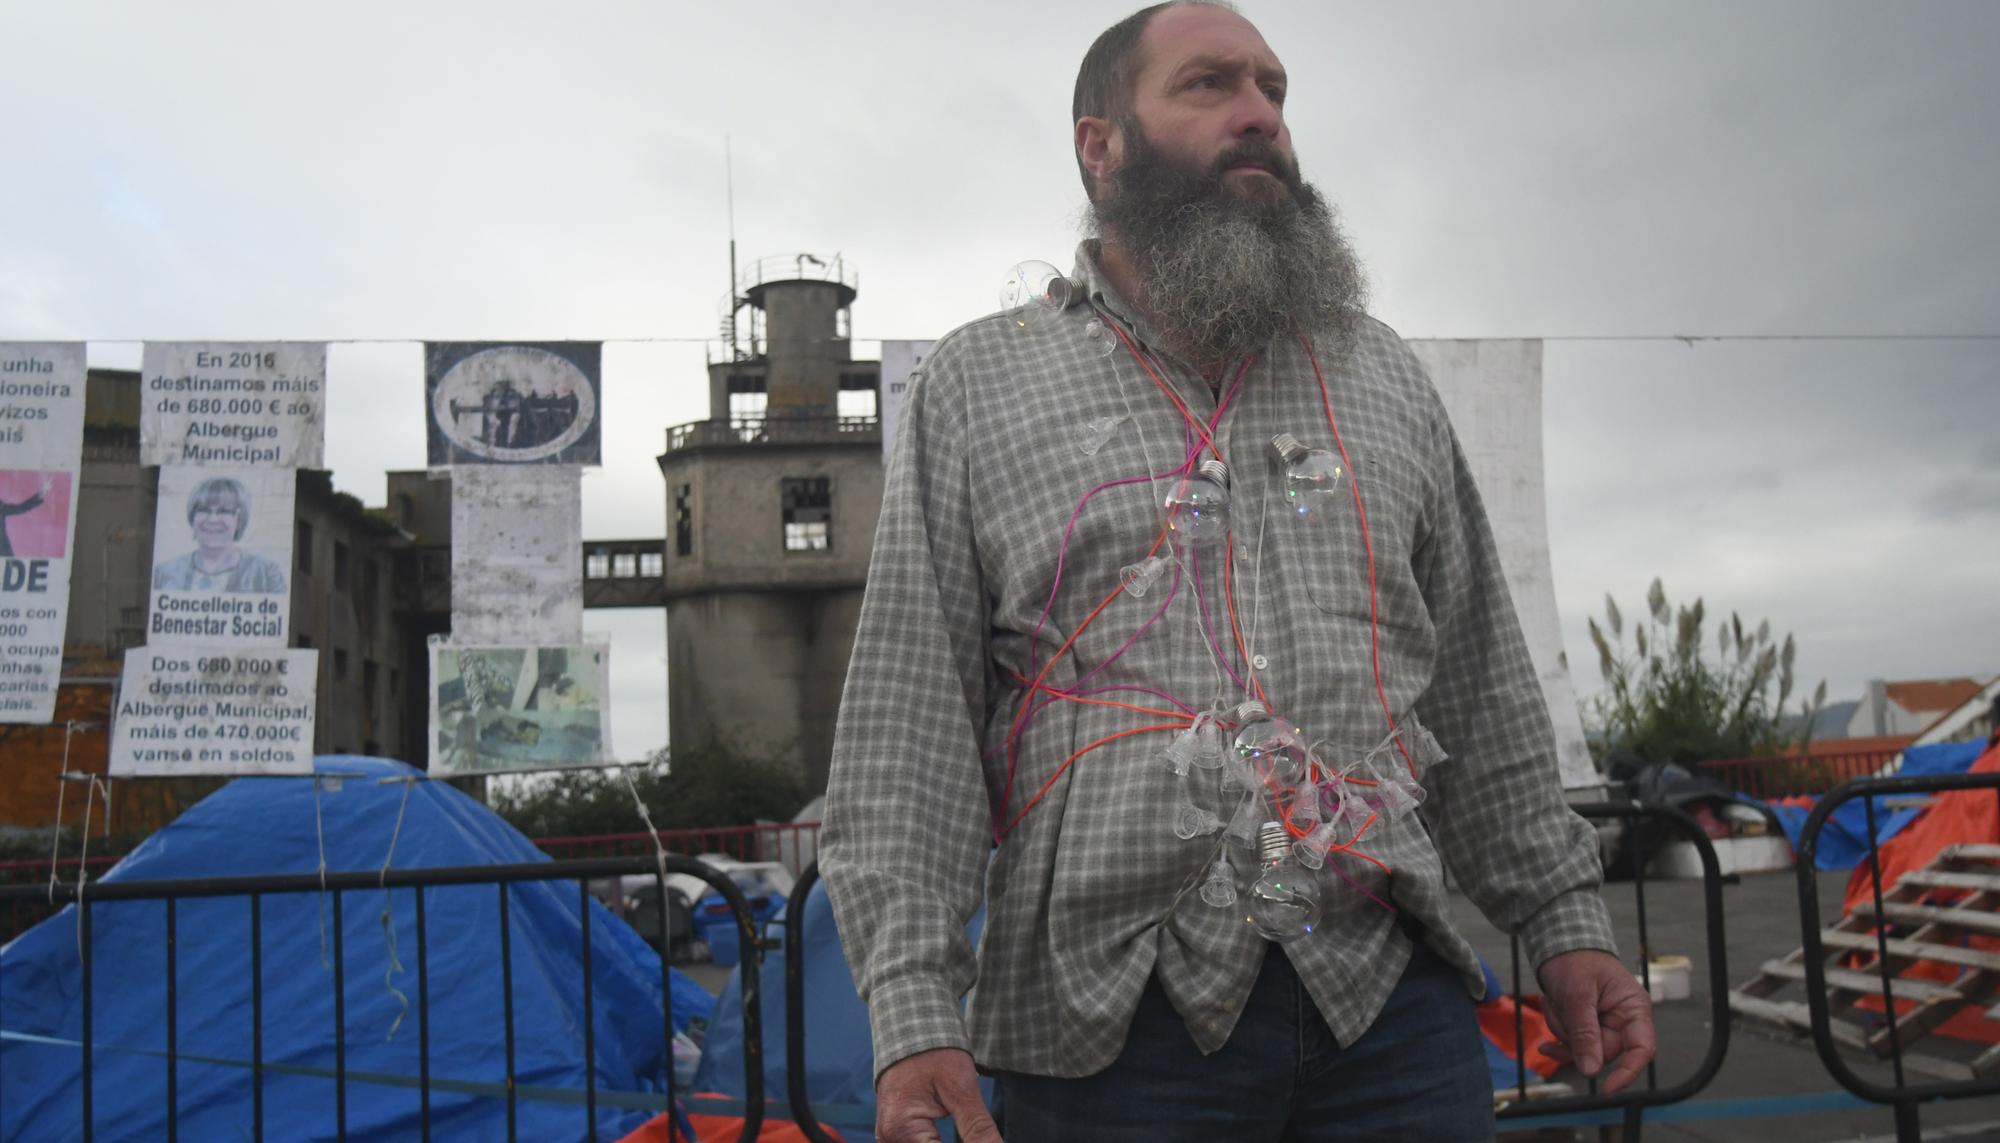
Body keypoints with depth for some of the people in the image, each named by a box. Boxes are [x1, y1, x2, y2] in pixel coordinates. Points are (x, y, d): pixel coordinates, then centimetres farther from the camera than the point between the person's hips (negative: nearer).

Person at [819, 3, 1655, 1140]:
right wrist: (916, 1014, -11)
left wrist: (1564, 918, 11)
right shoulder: (977, 386, 3)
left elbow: (1483, 687, 16)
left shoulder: (1385, 376, 14)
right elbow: (910, 725, -3)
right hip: (1107, 1025, -2)